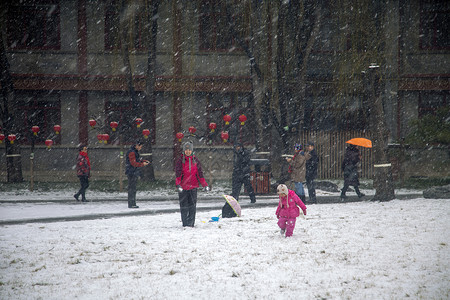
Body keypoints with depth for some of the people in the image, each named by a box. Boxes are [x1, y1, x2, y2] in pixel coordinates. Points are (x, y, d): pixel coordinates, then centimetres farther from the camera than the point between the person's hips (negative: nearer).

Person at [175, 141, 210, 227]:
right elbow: (178, 174, -9)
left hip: (193, 187, 2)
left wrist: (205, 185, 2)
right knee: (184, 206, 1)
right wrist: (178, 185, -24)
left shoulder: (196, 161, 8)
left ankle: (191, 223, 6)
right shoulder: (180, 161, 0)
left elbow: (200, 174, 10)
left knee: (192, 206, 0)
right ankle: (185, 223, 9)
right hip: (183, 187, -2)